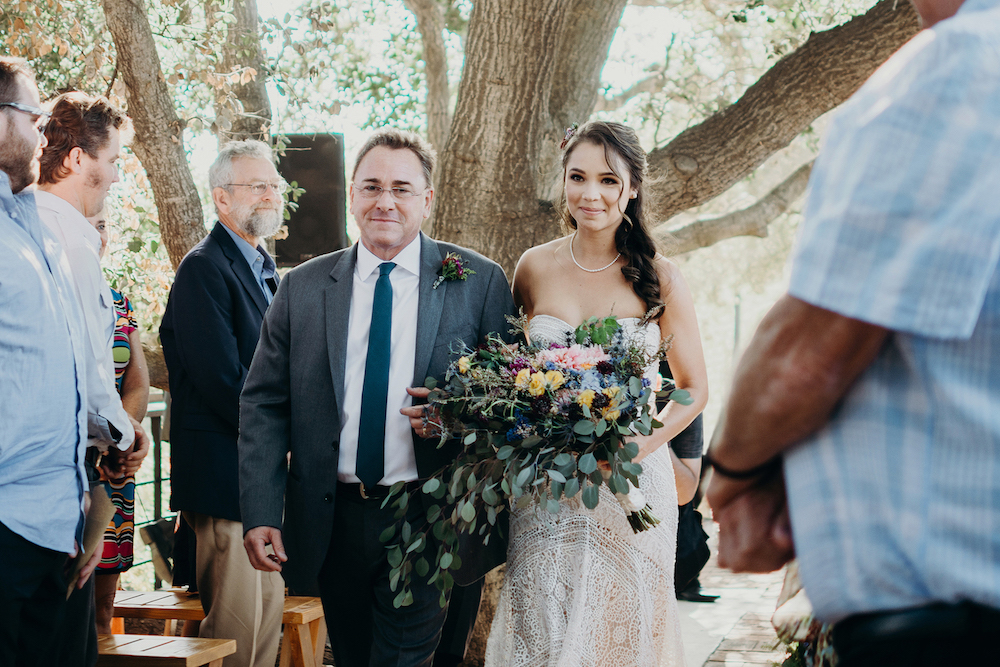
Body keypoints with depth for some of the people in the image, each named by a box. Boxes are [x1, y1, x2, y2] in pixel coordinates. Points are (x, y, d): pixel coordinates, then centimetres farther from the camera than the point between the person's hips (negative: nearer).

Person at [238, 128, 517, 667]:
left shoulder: (478, 282, 1)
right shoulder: (302, 288, 6)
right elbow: (263, 404, 5)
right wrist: (260, 512, -4)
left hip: (430, 524, -3)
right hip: (332, 525, 3)